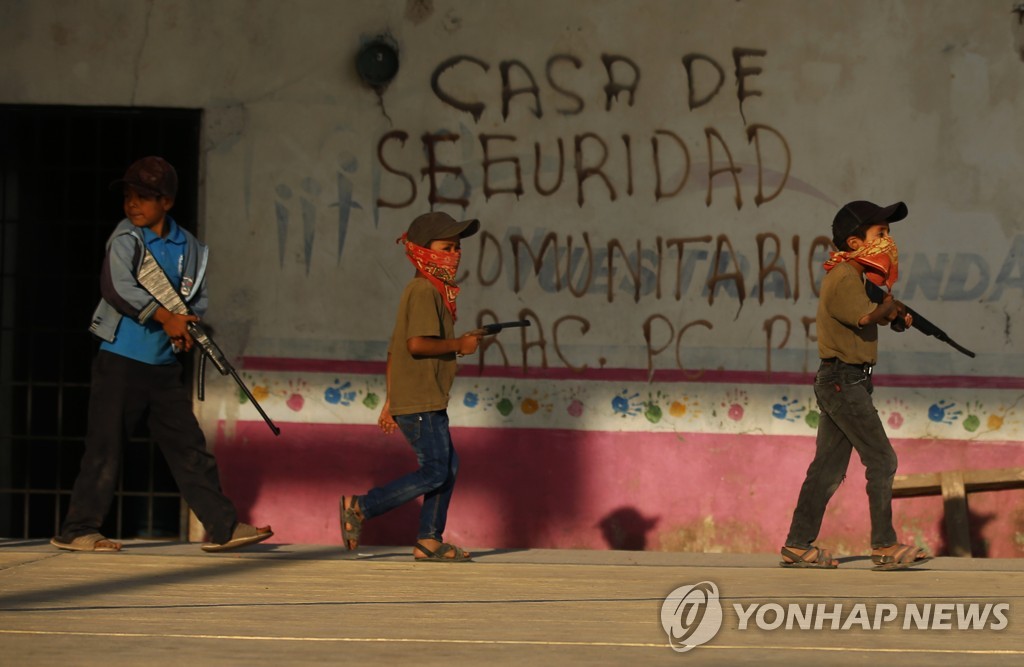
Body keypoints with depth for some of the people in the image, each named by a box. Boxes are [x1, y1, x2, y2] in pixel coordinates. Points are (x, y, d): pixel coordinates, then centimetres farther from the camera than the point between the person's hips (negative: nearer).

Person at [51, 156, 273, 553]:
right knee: (105, 446, -2)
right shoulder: (126, 238, -7)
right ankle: (77, 530, 7)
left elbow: (197, 299, 15)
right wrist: (164, 317, -24)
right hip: (121, 360, -4)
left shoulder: (188, 248, 7)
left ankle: (223, 527, 7)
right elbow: (116, 286, -21)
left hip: (164, 364, 5)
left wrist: (190, 326, -7)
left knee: (189, 446, 5)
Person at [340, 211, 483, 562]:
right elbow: (417, 343, -26)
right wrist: (459, 345, -12)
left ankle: (429, 540, 15)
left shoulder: (420, 291, 18)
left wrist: (390, 400, 22)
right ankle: (360, 507, -6)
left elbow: (395, 348, 21)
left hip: (428, 401, 11)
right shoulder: (425, 291, -14)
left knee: (448, 465, 12)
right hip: (420, 402, -11)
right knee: (434, 472, -9)